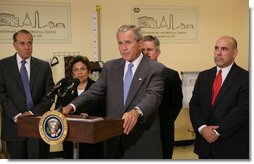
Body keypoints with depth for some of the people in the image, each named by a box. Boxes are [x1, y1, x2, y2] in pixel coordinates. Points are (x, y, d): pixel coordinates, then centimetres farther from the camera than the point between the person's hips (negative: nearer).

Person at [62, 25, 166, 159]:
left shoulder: (156, 69, -5)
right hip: (114, 139, 4)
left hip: (143, 139, -3)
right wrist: (72, 106, -14)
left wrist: (136, 112, -39)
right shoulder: (110, 67, 10)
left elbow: (153, 96, -19)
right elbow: (94, 91, 3)